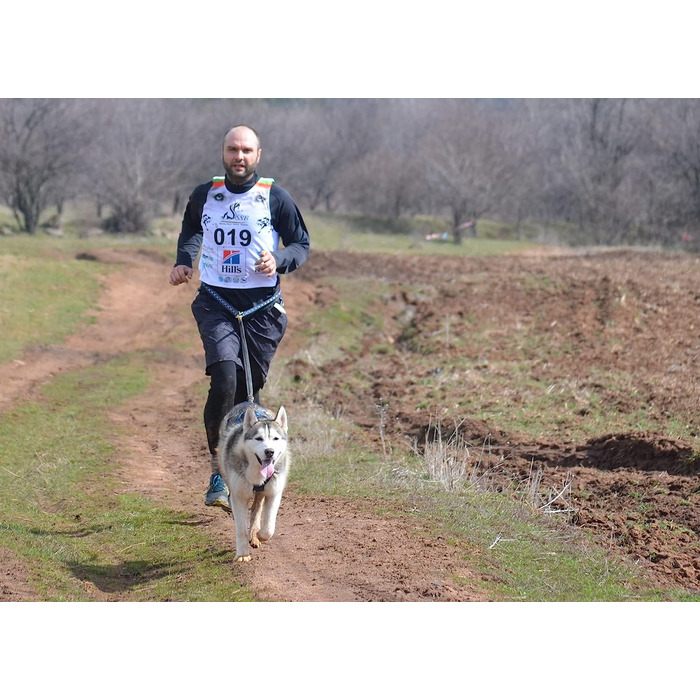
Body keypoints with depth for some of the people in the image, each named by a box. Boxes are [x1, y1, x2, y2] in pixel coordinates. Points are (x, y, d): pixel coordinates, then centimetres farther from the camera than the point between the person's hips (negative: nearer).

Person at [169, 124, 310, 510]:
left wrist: (278, 260, -14)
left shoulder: (275, 198, -1)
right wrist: (184, 260, 10)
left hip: (262, 307, 0)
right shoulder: (204, 196, 6)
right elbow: (191, 229, 27)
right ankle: (218, 470, -12)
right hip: (215, 303, 0)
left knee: (248, 391, 6)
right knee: (224, 381, -21)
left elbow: (301, 244, 6)